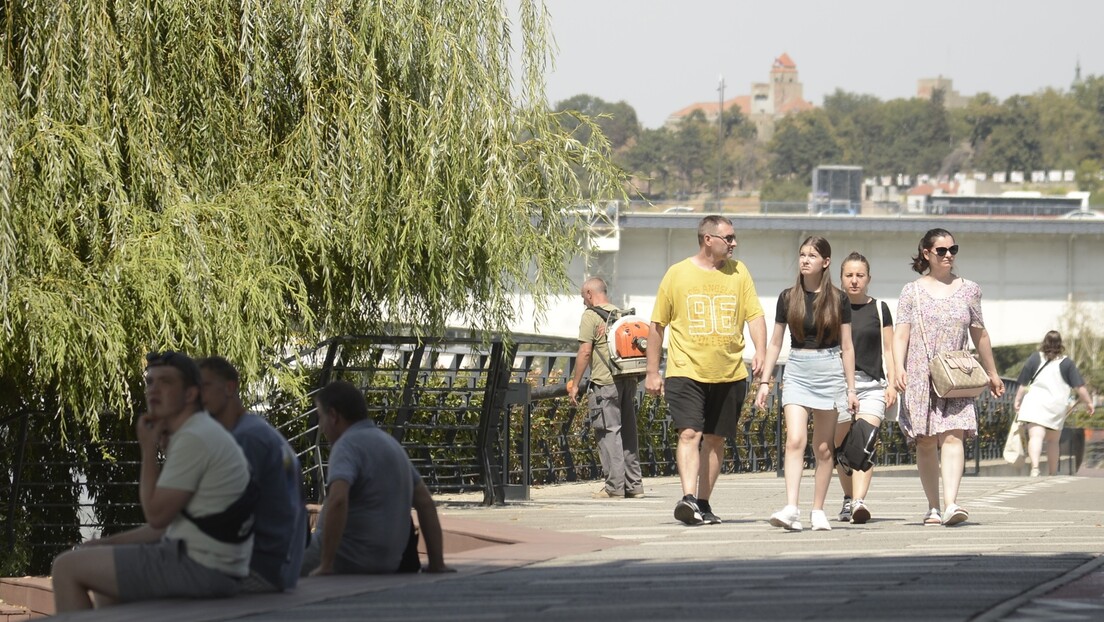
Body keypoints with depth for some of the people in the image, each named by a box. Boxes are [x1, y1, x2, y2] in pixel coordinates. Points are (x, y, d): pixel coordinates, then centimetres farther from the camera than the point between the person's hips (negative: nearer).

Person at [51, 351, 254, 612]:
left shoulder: (194, 439, -17)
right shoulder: (202, 433, 17)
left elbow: (156, 515, -16)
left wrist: (148, 451, -6)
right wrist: (109, 542, 14)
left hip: (199, 568, -11)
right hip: (212, 564, 11)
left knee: (67, 567, -5)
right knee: (102, 569, 31)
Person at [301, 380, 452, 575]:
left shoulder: (348, 445, -12)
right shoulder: (390, 443, 16)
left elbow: (337, 500, -29)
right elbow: (425, 502, 16)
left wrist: (325, 566, -27)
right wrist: (437, 564, 15)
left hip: (347, 561, -8)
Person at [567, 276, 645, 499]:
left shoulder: (590, 316, -4)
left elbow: (585, 352, -10)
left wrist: (575, 384, -5)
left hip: (605, 382, -7)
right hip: (629, 380, 7)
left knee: (608, 432, -5)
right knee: (628, 432, 10)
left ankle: (615, 485, -7)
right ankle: (634, 484, 12)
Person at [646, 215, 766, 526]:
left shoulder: (739, 272, 8)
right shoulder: (678, 274, 1)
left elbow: (754, 314, 6)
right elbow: (657, 325, 6)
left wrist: (760, 351, -12)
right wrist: (652, 372, 5)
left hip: (729, 374, 3)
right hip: (686, 372, -3)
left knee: (715, 439, 9)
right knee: (689, 433, -17)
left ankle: (703, 503, 18)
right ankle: (688, 498, -26)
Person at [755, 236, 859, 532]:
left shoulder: (838, 300, 2)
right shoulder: (788, 298, 6)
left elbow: (846, 347, 5)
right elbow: (775, 343, 10)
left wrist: (851, 388, 3)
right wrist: (764, 381, 4)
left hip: (830, 372, 0)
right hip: (797, 371, 0)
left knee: (823, 447, 4)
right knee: (795, 440, -15)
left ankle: (818, 511, 12)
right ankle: (791, 508, -23)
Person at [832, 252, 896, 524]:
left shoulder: (879, 309, 10)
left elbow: (888, 350, 11)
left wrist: (892, 383, 2)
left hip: (872, 384, -1)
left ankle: (860, 502, -30)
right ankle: (849, 498, 25)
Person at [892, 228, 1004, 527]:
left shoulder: (969, 290, 11)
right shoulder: (912, 291, 5)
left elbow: (979, 334, 19)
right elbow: (901, 334, -2)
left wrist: (992, 374, 24)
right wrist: (899, 368, -18)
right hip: (920, 377, 0)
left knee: (953, 436, -16)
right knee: (926, 443, 2)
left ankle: (950, 504, -28)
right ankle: (933, 507, 11)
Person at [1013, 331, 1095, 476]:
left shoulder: (1034, 359, 6)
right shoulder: (1067, 363, 6)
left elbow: (1023, 384, 7)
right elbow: (1079, 386, 3)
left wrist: (1017, 401, 15)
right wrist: (1088, 402, 13)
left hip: (1035, 403, -1)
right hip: (1057, 406, 1)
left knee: (1035, 436, -16)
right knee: (1053, 441, 17)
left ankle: (1035, 467, -38)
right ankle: (1052, 473, 26)